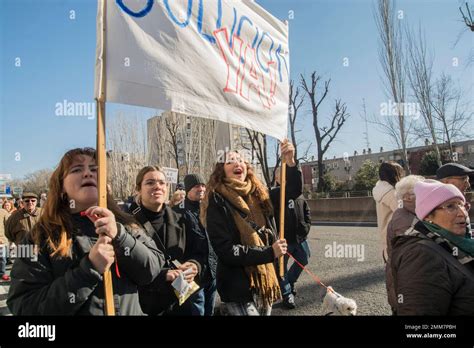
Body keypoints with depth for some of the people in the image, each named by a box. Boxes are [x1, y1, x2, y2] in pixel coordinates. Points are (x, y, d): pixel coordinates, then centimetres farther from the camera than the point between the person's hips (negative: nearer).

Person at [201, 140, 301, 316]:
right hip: (238, 289, -6)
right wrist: (269, 253, -21)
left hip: (265, 281, 6)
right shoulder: (218, 202, -13)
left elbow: (292, 192, 7)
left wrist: (290, 162, -10)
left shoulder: (258, 194, 4)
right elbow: (225, 250, -18)